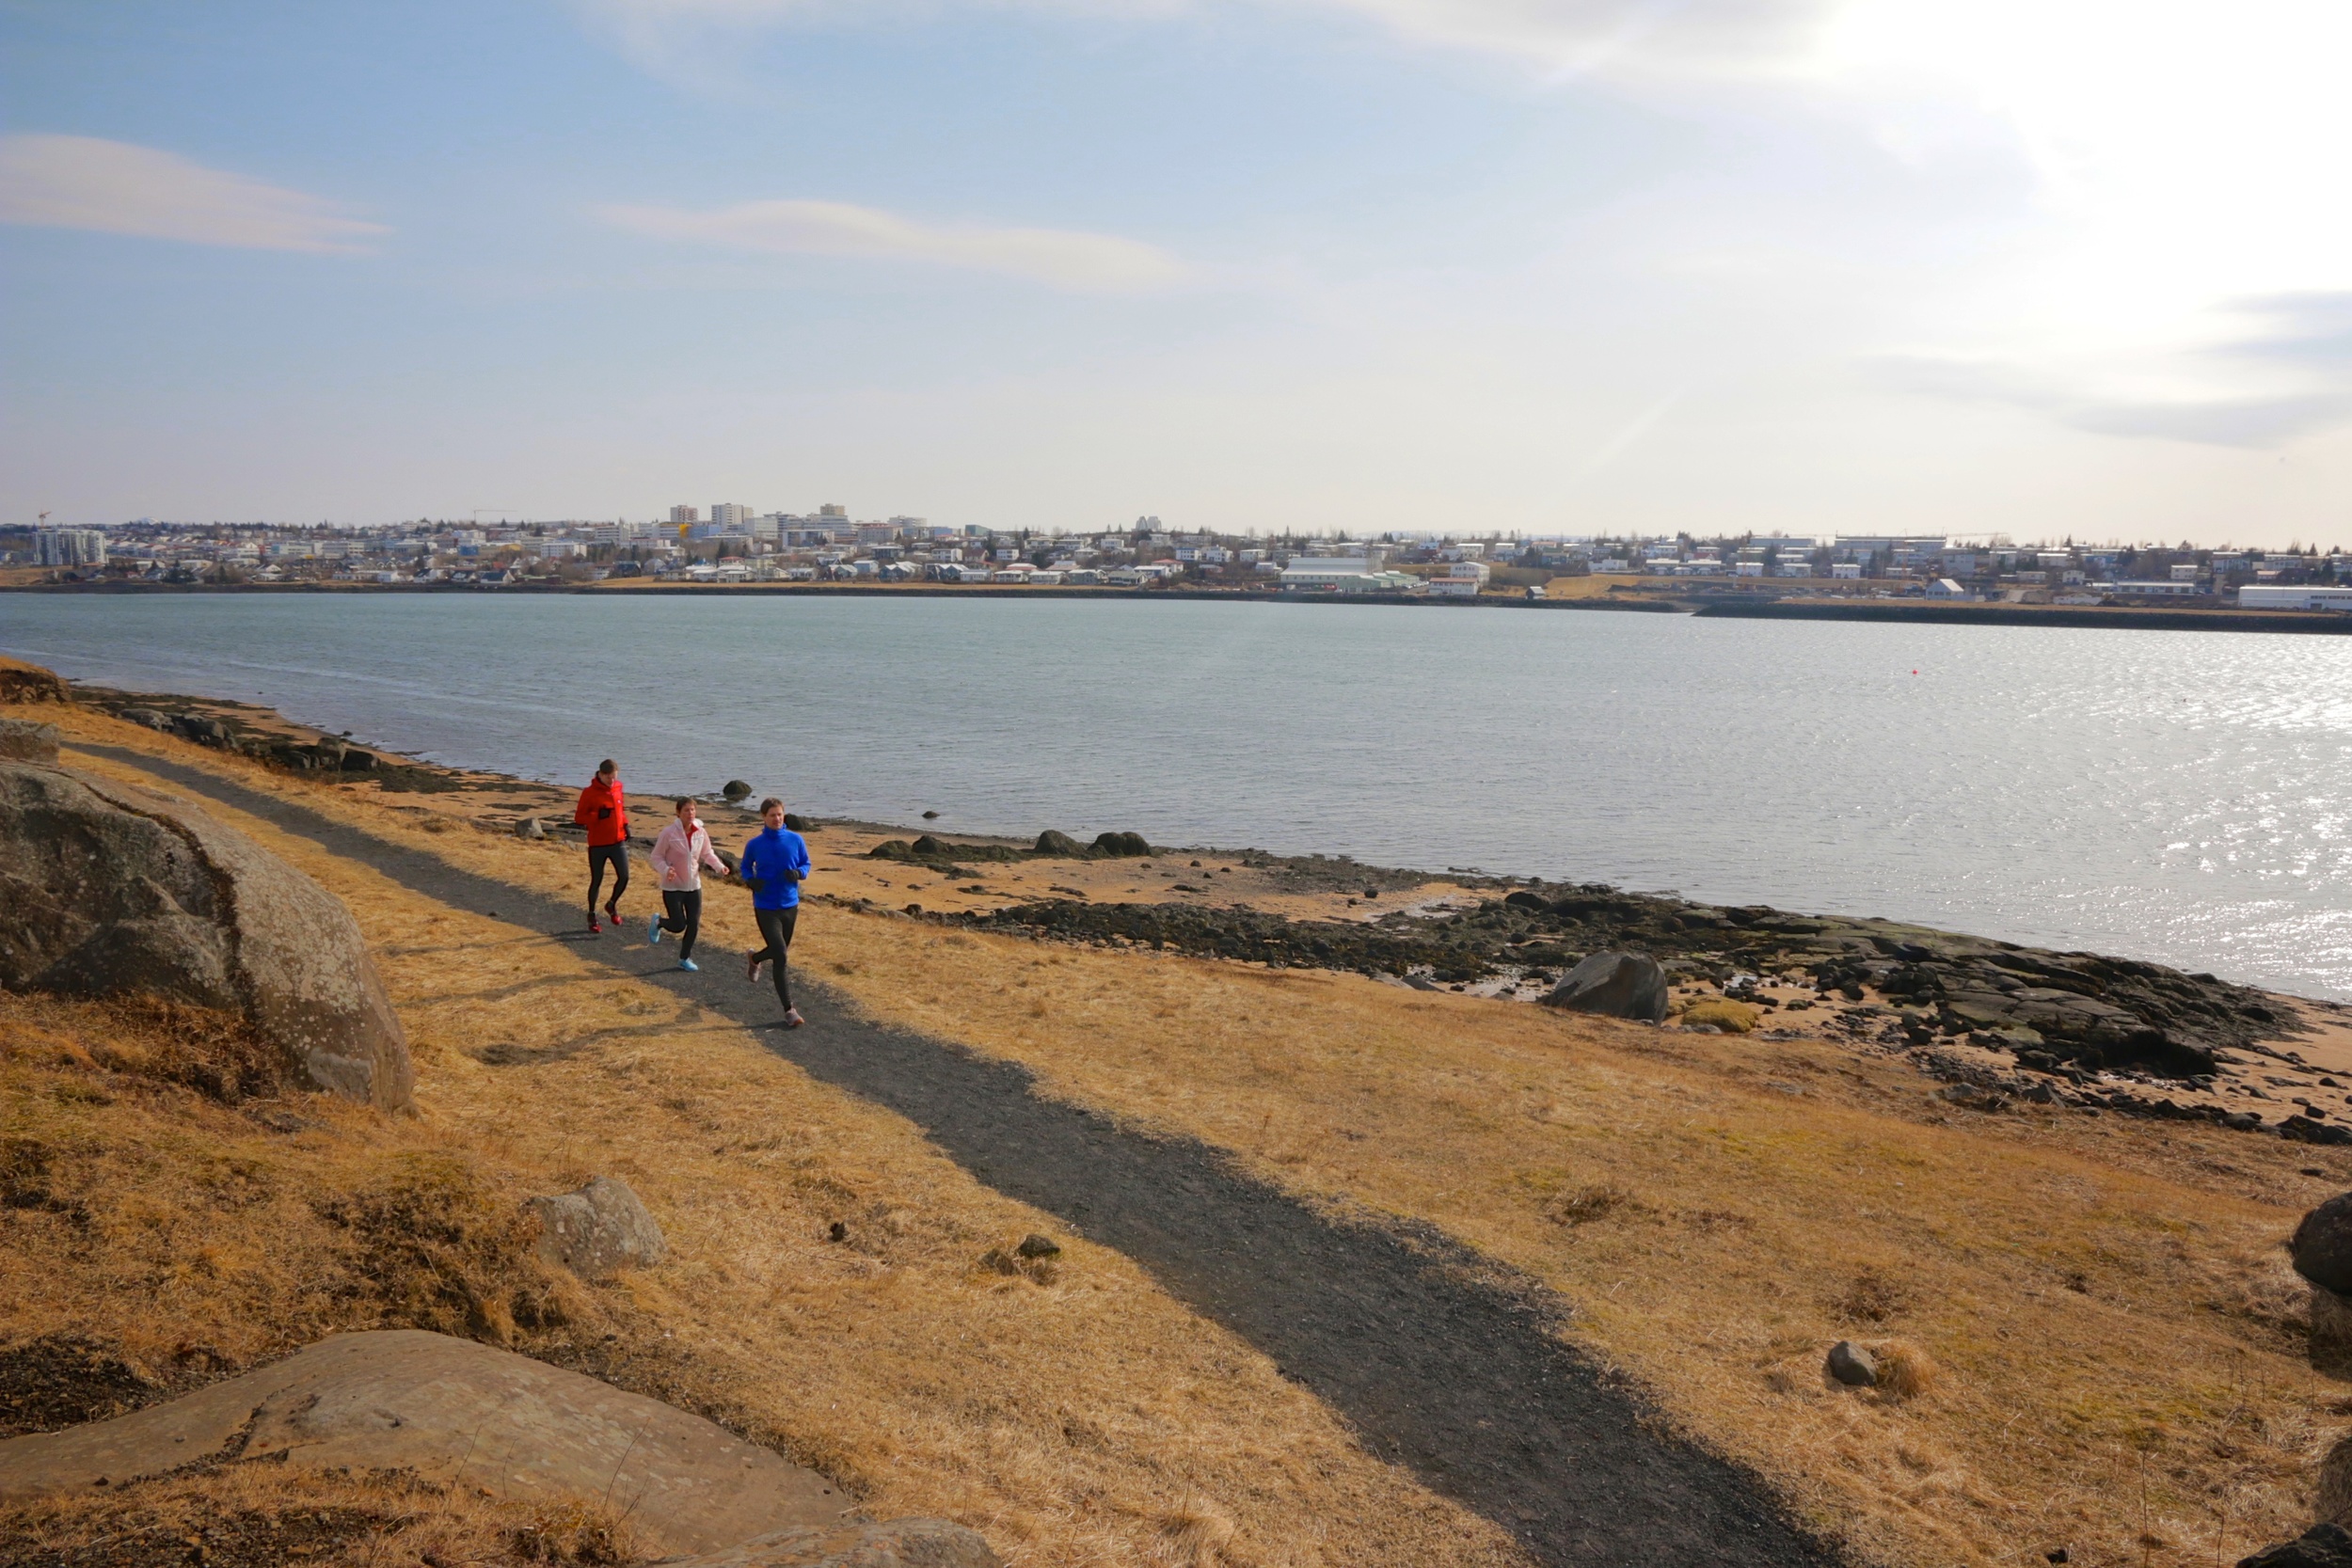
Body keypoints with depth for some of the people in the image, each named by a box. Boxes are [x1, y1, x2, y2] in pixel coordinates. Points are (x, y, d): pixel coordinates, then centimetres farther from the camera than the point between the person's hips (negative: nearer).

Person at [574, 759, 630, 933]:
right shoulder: (589, 793, -11)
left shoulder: (617, 788, 5)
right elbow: (578, 818, -11)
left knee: (624, 877, -6)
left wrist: (625, 825, 7)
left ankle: (612, 904, 21)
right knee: (596, 881, 6)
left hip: (618, 842, 4)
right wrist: (598, 815, -26)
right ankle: (592, 915, 24)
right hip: (598, 844, -4)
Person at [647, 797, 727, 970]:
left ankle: (685, 958, 24)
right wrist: (666, 870, -27)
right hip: (673, 887, -4)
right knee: (679, 925, -5)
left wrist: (719, 866, -7)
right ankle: (658, 923, 30)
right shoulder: (669, 833, -16)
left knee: (694, 924, 3)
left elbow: (707, 854, 10)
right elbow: (657, 856, -9)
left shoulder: (700, 832, -3)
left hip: (694, 886, 4)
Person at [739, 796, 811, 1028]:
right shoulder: (754, 844, -6)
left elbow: (806, 864, 7)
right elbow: (745, 868, 8)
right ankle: (789, 1010, -5)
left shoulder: (796, 840, -3)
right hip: (765, 907, -3)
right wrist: (750, 880, -14)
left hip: (790, 905, 4)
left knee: (779, 950, 21)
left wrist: (798, 873, -16)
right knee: (780, 957, -12)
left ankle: (755, 959, 58)